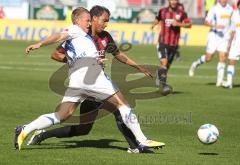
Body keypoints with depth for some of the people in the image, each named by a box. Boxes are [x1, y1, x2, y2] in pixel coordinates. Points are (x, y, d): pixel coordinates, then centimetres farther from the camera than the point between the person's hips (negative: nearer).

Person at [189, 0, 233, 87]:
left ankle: (220, 80, -6)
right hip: (214, 36, -3)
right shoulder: (214, 9, -9)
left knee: (222, 57, -8)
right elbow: (206, 22, -13)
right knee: (208, 58, 1)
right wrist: (215, 26, -28)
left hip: (224, 37, 3)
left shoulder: (230, 9, 7)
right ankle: (196, 64, 30)